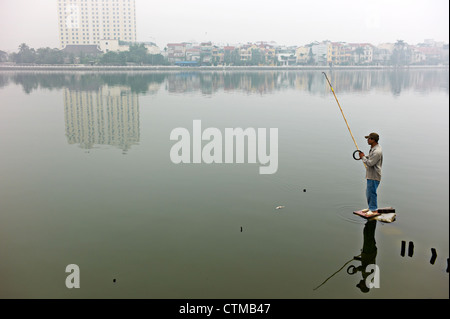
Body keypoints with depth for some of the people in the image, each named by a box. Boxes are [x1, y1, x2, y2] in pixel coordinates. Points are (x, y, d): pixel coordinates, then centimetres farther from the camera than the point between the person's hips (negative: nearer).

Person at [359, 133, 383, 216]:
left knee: (371, 192, -4)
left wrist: (363, 157, -11)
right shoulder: (373, 148, 9)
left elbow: (370, 163, -25)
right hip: (370, 175, 10)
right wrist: (365, 156, 7)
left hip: (374, 176, -10)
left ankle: (374, 210, 6)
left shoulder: (377, 151, -24)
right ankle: (371, 208, 30)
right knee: (369, 192, 18)